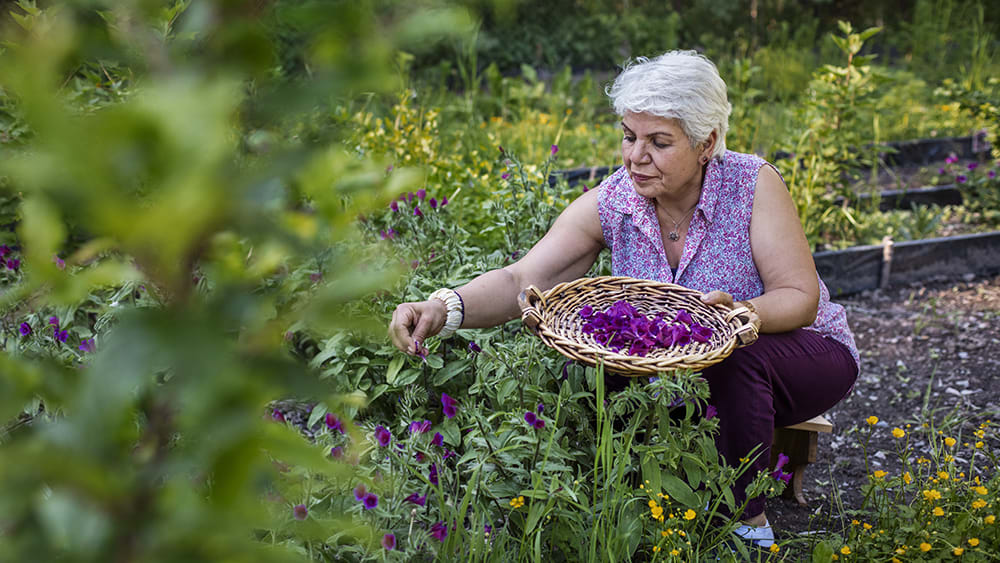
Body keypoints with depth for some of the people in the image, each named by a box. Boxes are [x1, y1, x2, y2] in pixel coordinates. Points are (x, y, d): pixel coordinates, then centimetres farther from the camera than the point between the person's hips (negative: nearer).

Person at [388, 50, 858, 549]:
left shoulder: (752, 184, -21)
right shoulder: (608, 205, -15)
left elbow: (802, 297, -20)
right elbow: (520, 280, -24)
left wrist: (739, 313, -42)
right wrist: (447, 309, -43)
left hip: (800, 350, -3)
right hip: (681, 367, 3)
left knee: (736, 360, -35)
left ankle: (748, 518, -10)